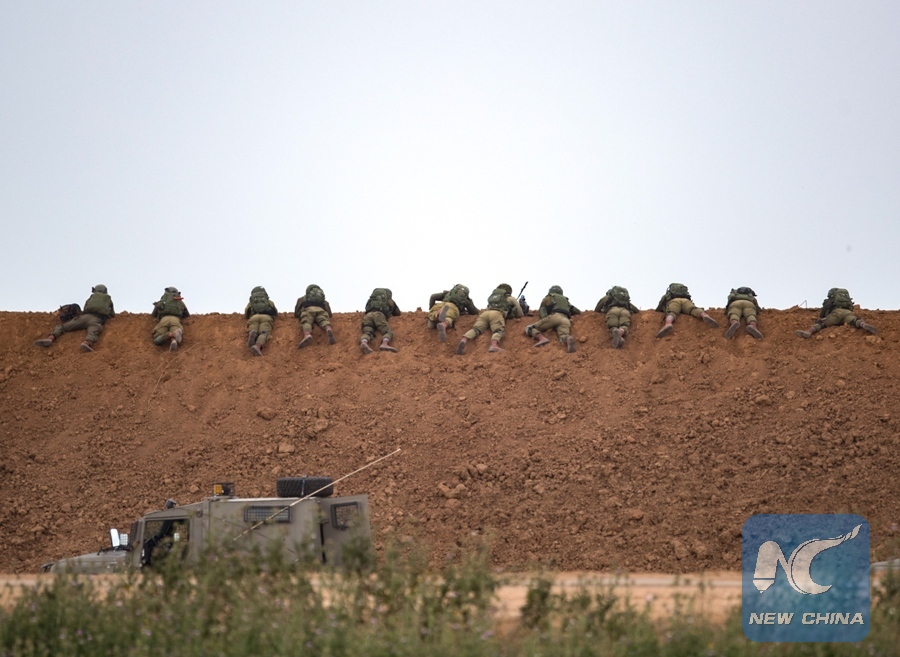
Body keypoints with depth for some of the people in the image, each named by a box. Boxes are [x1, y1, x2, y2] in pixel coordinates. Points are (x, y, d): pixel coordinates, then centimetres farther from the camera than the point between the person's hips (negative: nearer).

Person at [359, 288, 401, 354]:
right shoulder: (390, 301, 36)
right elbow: (398, 314, 48)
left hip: (368, 315, 3)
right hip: (379, 315, -3)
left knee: (368, 333, -21)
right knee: (389, 333, -13)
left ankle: (364, 343, -58)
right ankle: (384, 344, -48)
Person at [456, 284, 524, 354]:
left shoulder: (492, 296, 41)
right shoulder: (511, 298, 29)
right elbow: (520, 314, 31)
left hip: (484, 313, 4)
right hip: (496, 314, -4)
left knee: (475, 329, -18)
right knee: (499, 331, -25)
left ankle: (463, 340, -50)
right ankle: (494, 345, -60)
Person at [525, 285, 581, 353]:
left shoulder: (548, 298, 31)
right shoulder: (565, 300, 41)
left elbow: (539, 312, 38)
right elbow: (578, 311, 46)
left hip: (553, 317, -3)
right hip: (565, 319, 3)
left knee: (529, 329, 1)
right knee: (563, 337, -23)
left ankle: (542, 338, -31)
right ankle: (568, 339, -62)